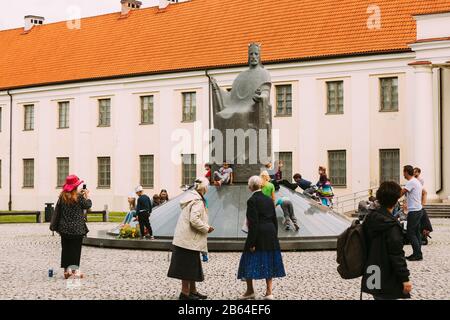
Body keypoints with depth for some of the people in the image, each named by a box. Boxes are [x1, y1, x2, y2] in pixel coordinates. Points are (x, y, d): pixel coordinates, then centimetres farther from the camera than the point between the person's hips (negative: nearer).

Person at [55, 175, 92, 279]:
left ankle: (66, 270, 8)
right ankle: (74, 270, 5)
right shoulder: (79, 196, -11)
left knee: (65, 248, 10)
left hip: (64, 228, 3)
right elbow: (87, 205, 1)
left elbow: (57, 210, 8)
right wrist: (87, 196, 14)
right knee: (75, 249, 4)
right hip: (77, 228, -3)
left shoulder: (62, 196, 2)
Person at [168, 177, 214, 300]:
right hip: (190, 240, -10)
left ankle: (193, 291, 25)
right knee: (188, 266, -1)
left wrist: (205, 227, 15)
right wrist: (206, 228, -14)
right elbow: (194, 220, -27)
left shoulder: (191, 197, 12)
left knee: (192, 266, 16)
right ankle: (185, 293, 6)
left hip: (184, 238, 10)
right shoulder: (197, 201, -17)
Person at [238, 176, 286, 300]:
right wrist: (274, 237, 18)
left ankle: (250, 291, 15)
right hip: (271, 236, 6)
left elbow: (253, 223, -15)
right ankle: (269, 292, 12)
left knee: (250, 261, 7)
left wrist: (251, 243, -13)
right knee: (268, 262, 11)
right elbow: (275, 220, 11)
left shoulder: (252, 201, -11)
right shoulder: (269, 200, 9)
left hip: (258, 235, -6)